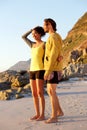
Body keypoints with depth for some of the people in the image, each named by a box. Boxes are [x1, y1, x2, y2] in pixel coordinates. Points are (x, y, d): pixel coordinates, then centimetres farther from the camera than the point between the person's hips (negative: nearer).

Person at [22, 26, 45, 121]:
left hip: (40, 70, -7)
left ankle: (42, 115, -6)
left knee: (40, 93, -11)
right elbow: (23, 37, 24)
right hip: (32, 70, 7)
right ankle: (37, 114, 9)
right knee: (34, 94, 3)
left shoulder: (44, 44, -1)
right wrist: (32, 29, 18)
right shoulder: (33, 45, 19)